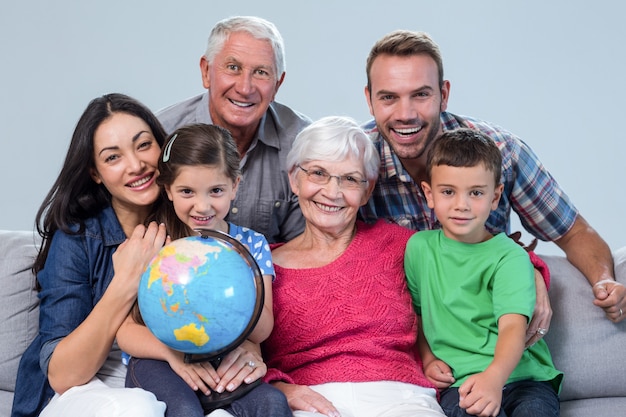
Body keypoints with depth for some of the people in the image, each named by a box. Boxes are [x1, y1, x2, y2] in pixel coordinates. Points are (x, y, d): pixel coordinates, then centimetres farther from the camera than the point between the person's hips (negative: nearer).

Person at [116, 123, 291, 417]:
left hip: (226, 366, 2)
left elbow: (261, 332, -4)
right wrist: (172, 352, -23)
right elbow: (126, 330, -3)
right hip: (158, 363, -1)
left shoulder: (253, 245, 6)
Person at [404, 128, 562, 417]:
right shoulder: (419, 247, 10)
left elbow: (513, 327, -17)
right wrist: (428, 358, 6)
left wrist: (494, 377, -36)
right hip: (459, 381, 1)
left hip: (521, 374, -1)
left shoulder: (510, 257, -3)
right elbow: (415, 312, 23)